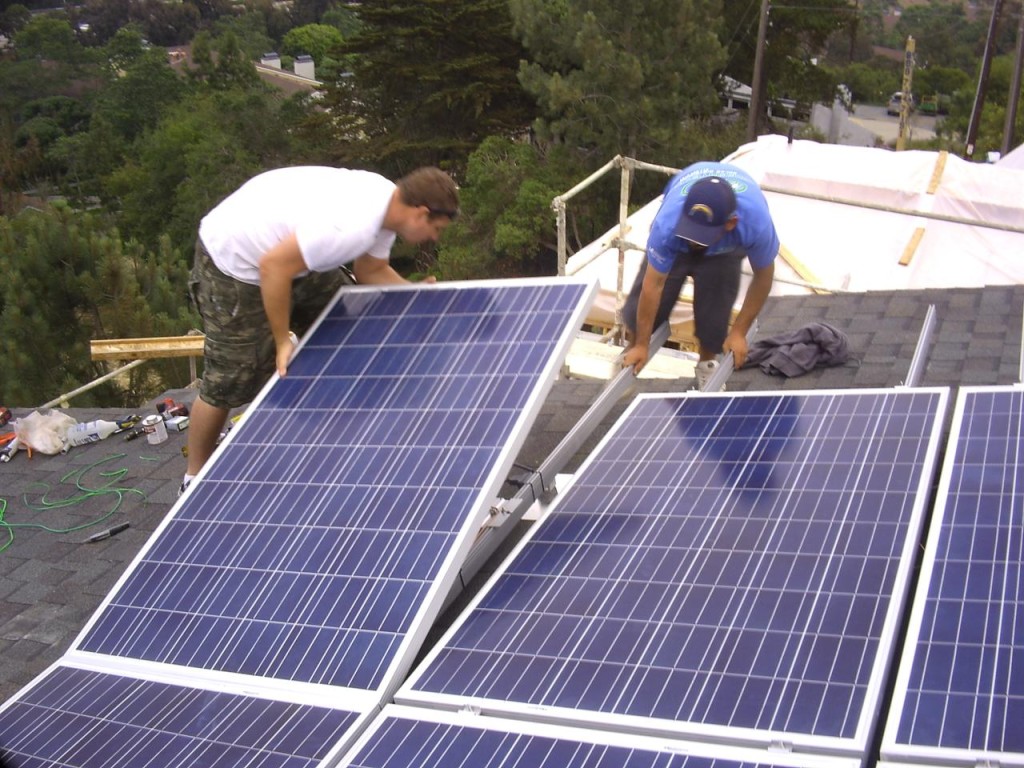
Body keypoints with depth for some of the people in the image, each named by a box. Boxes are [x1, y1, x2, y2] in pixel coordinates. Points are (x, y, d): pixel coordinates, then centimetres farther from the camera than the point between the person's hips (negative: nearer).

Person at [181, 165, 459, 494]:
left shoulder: (388, 199, -7)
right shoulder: (352, 225, -37)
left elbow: (371, 270, 9)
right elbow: (273, 268, -33)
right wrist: (283, 340, -23)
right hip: (235, 266, -9)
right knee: (228, 383, -2)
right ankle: (195, 478, 19)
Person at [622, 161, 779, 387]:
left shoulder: (757, 223, -44)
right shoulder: (668, 223, -45)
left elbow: (763, 276, -23)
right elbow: (653, 284, -33)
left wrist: (739, 332, -16)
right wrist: (642, 345, -22)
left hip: (726, 249, 0)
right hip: (676, 237, 0)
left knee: (715, 312, -11)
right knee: (643, 305, -7)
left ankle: (707, 364, 20)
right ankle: (630, 356, 22)